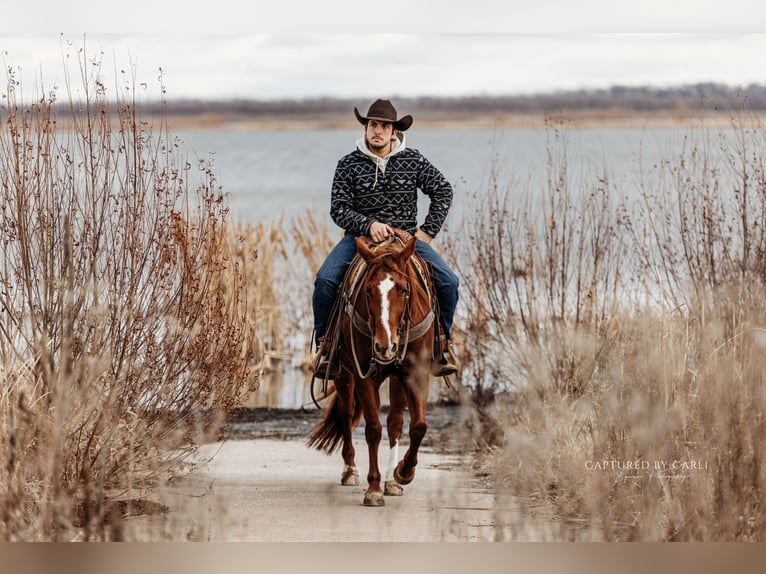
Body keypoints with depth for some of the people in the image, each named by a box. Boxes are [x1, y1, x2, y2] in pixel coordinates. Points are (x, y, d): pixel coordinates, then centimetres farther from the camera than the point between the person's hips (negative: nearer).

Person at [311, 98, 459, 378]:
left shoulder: (413, 160, 3)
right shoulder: (348, 165, -1)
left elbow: (443, 190, 9)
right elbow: (339, 209, -5)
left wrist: (428, 230, 0)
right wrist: (369, 225, -22)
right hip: (361, 236, -1)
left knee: (448, 282, -18)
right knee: (325, 280, -27)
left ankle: (443, 340, 6)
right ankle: (324, 343, -7)